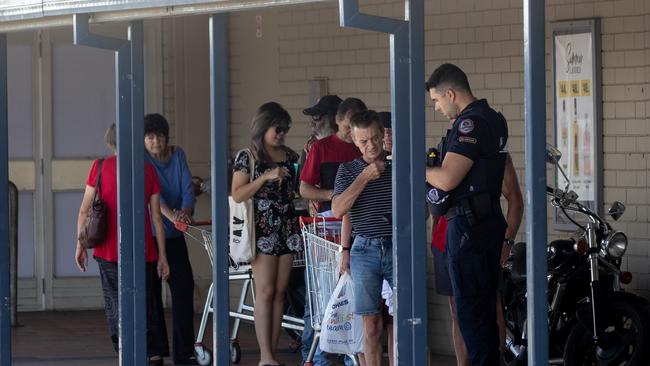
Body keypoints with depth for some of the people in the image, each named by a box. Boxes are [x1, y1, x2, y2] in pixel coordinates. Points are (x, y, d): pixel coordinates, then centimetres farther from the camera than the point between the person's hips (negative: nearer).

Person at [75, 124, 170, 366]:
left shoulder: (101, 167, -1)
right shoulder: (148, 170, 3)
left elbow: (84, 210, -3)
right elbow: (157, 217, 2)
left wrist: (80, 245, 5)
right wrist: (162, 255, 5)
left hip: (109, 251, -1)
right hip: (143, 251, 1)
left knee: (115, 304, 6)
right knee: (148, 303, 13)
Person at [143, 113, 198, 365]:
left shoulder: (178, 155, 7)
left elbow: (187, 186, -4)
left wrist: (186, 211, -25)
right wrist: (171, 214, -37)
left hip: (174, 235, 5)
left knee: (184, 287, 0)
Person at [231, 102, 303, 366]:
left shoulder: (290, 156, 12)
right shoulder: (248, 157, -1)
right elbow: (237, 195, -7)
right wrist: (266, 177, -16)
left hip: (287, 228, 5)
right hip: (262, 228, -5)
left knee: (279, 292, 3)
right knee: (265, 291, -9)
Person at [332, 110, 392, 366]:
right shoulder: (349, 170, 8)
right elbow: (339, 210, -2)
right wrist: (365, 177, -6)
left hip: (398, 248, -1)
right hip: (365, 250, 1)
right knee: (371, 325, 1)